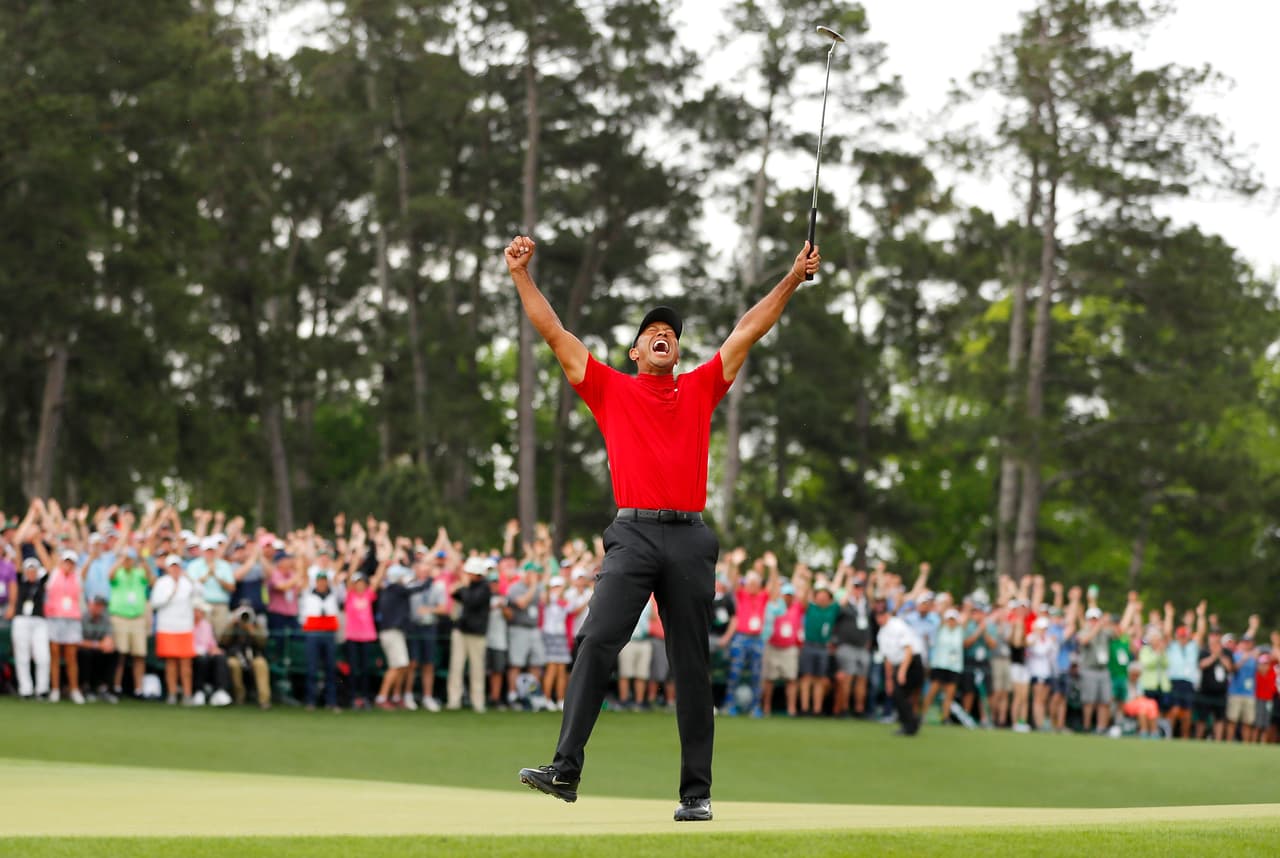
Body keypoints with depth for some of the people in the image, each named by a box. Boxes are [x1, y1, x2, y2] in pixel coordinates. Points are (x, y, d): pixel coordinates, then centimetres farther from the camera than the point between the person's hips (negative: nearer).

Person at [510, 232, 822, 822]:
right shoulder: (610, 389, 14)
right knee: (597, 642, -17)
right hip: (632, 534, -1)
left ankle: (696, 792, 5)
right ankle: (565, 770, -21)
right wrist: (521, 275, 8)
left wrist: (792, 279, 17)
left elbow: (748, 331, 18)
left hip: (689, 538, 1)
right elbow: (554, 333, 12)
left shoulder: (700, 389, 17)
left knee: (692, 666, 2)